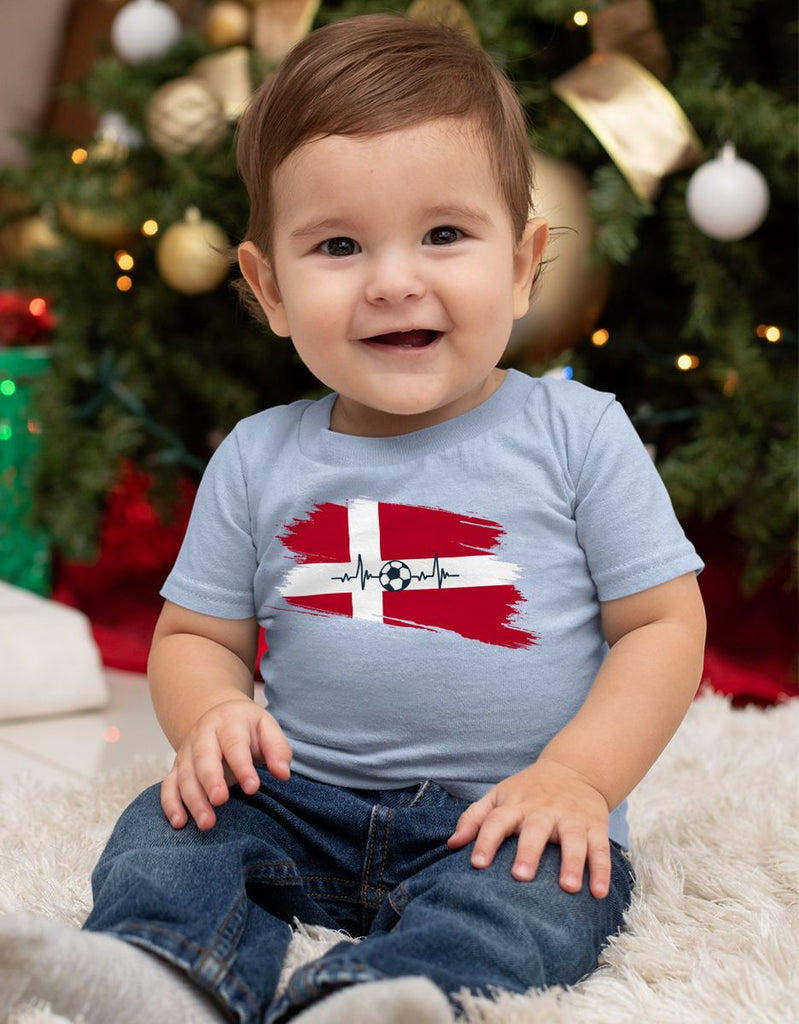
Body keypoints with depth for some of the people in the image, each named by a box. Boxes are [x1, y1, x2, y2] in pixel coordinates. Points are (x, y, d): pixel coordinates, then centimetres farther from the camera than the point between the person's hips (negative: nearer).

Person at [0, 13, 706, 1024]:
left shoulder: (577, 432, -3)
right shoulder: (257, 460, 4)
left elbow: (665, 624, -2)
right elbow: (195, 633, 12)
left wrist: (577, 775, -16)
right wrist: (211, 715, -12)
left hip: (503, 821, -3)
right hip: (303, 802, 4)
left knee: (535, 897, -32)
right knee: (165, 832, -16)